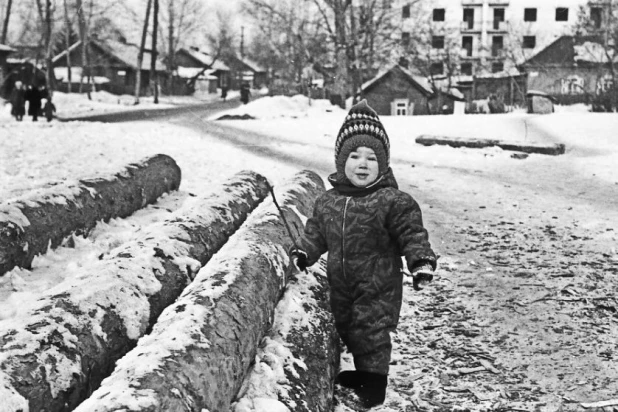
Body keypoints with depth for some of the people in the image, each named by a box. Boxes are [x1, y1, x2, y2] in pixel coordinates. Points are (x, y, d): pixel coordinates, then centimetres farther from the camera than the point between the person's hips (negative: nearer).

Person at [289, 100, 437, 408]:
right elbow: (316, 232, 15)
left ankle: (374, 384, 15)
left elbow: (412, 233, -15)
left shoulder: (393, 201, -15)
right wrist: (303, 252, 4)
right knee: (347, 330, 18)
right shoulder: (328, 201, 3)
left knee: (371, 332, -2)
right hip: (341, 285, 6)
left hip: (378, 286, -6)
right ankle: (362, 372, 39)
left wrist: (421, 260, -27)